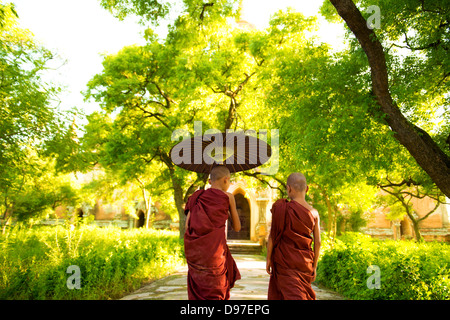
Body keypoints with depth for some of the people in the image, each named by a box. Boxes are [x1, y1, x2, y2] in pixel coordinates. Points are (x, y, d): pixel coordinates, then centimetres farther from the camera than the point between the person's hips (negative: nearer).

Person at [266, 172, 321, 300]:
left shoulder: (281, 208, -11)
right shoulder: (313, 213, -1)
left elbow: (272, 236, -9)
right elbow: (317, 242, 1)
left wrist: (268, 259, 0)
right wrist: (314, 266, 10)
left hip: (284, 260, -4)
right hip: (304, 261, 4)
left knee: (293, 295, 1)